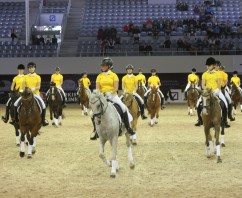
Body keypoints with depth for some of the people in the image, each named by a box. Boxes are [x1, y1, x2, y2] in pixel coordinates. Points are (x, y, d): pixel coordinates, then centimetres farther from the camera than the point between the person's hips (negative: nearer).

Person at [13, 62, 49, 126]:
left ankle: (43, 120, -9)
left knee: (43, 105, -24)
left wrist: (34, 88, -25)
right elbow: (23, 87, 3)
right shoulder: (25, 77, 6)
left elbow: (38, 87, -6)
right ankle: (16, 119, -1)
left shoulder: (38, 77, 1)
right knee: (16, 104, -15)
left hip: (35, 94, -2)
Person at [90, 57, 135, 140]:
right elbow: (97, 88, 2)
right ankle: (95, 130, 7)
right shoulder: (99, 76, 8)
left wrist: (110, 93, -23)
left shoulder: (113, 75, 2)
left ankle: (128, 127, -10)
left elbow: (116, 88, -6)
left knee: (123, 108, -23)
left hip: (112, 95, -2)